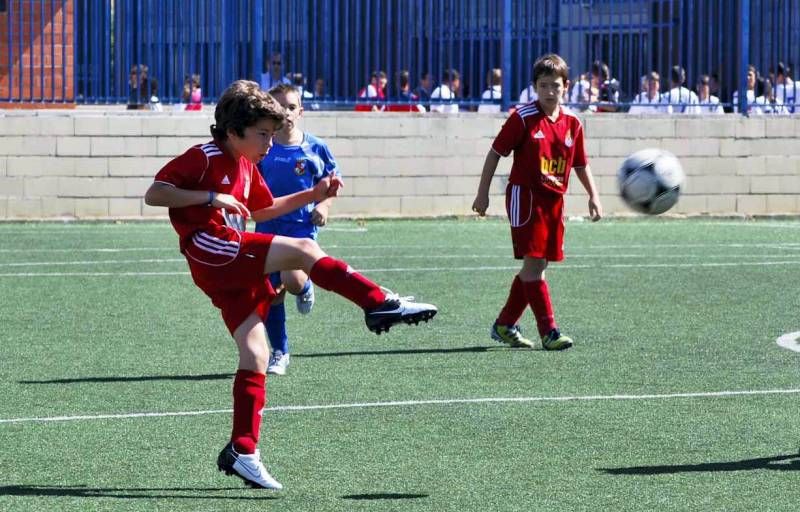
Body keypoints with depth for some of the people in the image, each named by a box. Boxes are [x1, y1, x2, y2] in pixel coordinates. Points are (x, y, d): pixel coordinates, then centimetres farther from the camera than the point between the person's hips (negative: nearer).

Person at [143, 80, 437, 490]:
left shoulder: (246, 167, 19)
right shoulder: (204, 157, -8)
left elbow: (262, 210, 34)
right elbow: (153, 195, -12)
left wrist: (312, 196, 23)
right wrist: (211, 197, -20)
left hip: (234, 269, 9)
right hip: (211, 252, -9)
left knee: (255, 355, 3)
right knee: (302, 250, -20)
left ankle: (241, 451, 5)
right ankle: (379, 304, -17)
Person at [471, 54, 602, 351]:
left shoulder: (572, 123, 7)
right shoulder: (524, 118, -8)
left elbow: (580, 164, 18)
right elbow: (496, 152, -3)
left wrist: (593, 196, 12)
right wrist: (483, 193, -4)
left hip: (554, 201, 6)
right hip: (525, 195, -6)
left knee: (538, 264, 10)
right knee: (534, 262, -11)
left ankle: (505, 324, 23)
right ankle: (548, 331, -11)